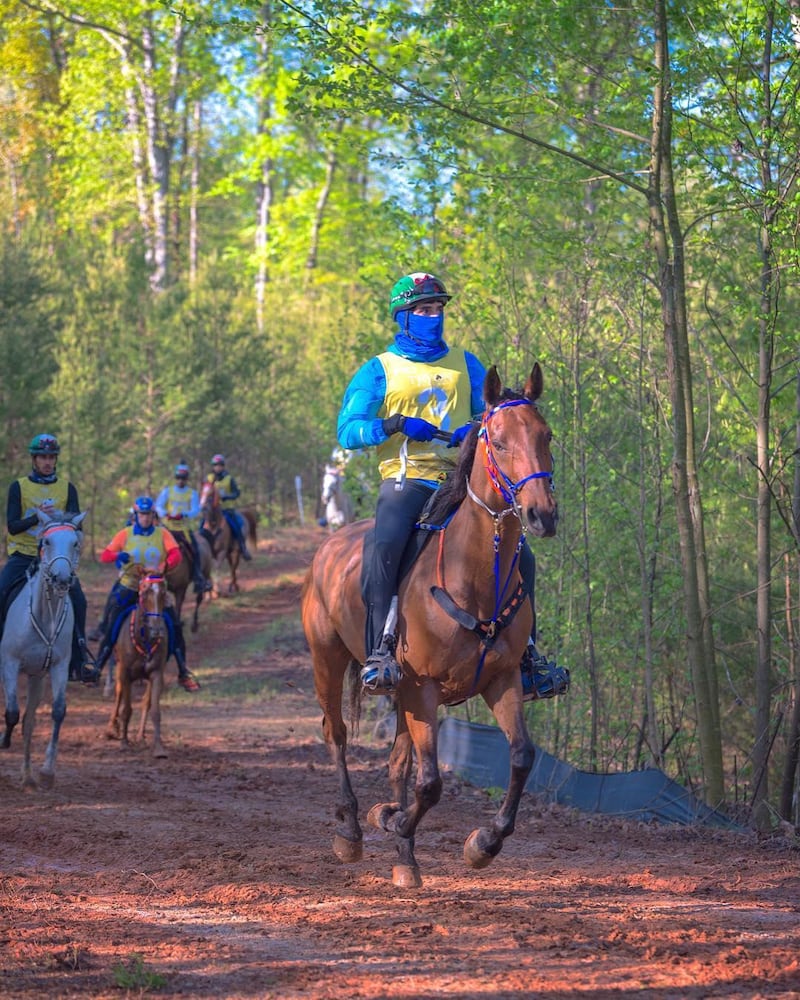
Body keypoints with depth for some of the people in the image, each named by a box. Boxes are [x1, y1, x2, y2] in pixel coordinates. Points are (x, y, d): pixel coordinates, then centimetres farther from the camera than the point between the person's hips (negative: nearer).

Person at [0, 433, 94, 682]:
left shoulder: (67, 488, 7)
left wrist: (59, 518, -22)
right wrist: (37, 517, -22)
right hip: (23, 556, 0)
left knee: (77, 598, -18)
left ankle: (78, 659, -7)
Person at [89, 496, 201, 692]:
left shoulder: (163, 534, -1)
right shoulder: (125, 534, 0)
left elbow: (176, 554, -16)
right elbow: (104, 555, -6)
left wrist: (163, 568, -35)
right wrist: (119, 555, -28)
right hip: (128, 588, -1)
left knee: (175, 627, -7)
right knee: (111, 627, -8)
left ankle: (184, 674, 3)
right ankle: (97, 668, 3)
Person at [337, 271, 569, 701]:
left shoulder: (466, 365, 18)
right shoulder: (379, 370, 8)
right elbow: (347, 430, -1)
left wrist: (477, 431, -10)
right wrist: (396, 425, -17)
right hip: (406, 479, -4)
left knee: (519, 555, -8)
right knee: (386, 545, -33)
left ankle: (526, 654, 5)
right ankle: (380, 651, -33)